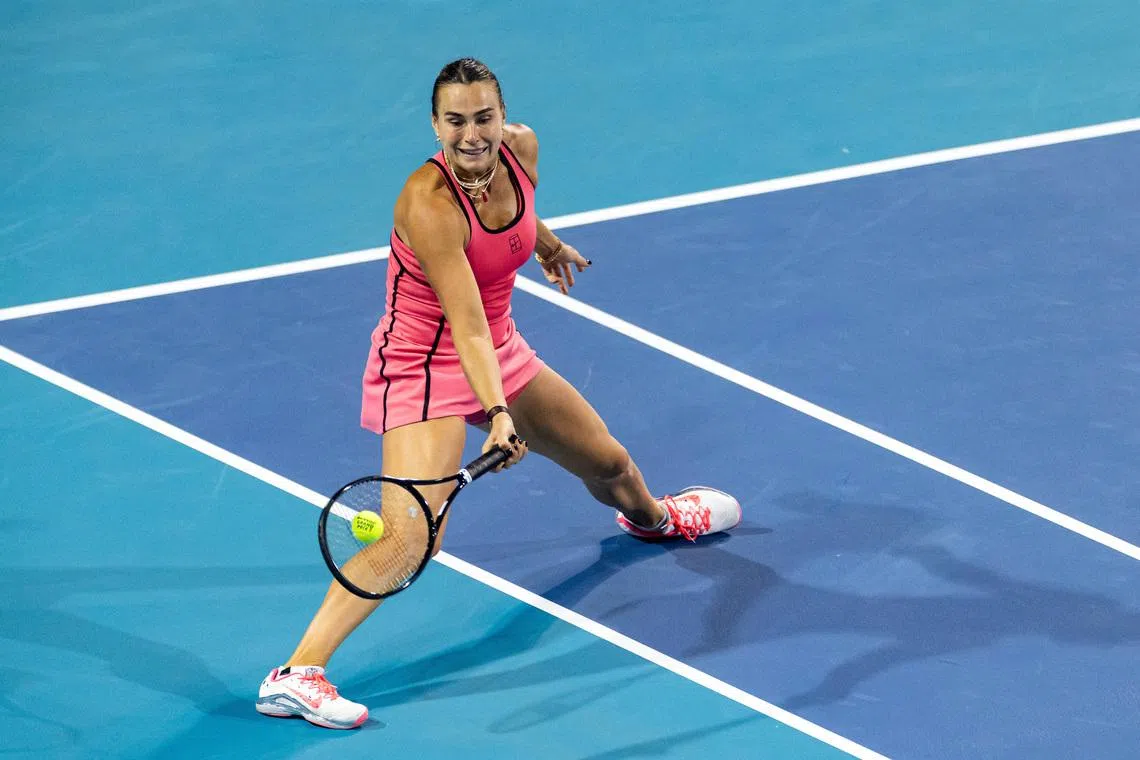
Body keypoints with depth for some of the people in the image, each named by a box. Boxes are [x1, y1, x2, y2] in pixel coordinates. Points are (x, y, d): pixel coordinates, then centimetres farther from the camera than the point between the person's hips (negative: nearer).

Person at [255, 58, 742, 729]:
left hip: (501, 355, 8)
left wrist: (549, 246, 32)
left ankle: (651, 517, 64)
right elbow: (465, 323, -38)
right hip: (425, 367, -8)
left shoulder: (523, 148, -11)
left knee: (608, 462, 25)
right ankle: (295, 675, -29)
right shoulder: (428, 203, -32)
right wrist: (497, 413, -47)